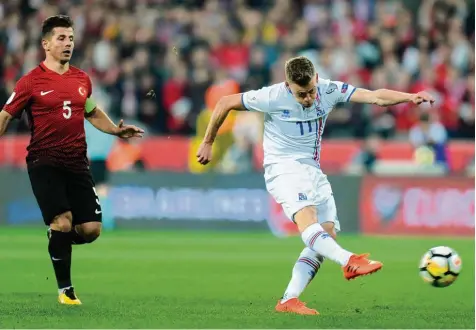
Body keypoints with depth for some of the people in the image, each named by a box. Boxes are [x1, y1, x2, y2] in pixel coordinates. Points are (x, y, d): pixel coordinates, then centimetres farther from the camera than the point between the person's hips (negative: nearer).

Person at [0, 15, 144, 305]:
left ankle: (58, 243, 30)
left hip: (77, 163, 5)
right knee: (63, 222, -17)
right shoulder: (32, 81, -4)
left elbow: (93, 113, 28)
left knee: (91, 229, -4)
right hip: (44, 163, -5)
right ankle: (65, 290, -1)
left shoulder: (82, 79, 10)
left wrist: (116, 130, 13)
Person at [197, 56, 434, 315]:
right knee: (306, 216, -32)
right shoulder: (273, 97, -15)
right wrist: (207, 143, 4)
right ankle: (349, 262, -58)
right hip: (282, 167, -6)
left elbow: (376, 97, -12)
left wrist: (411, 97, -26)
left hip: (312, 169, 6)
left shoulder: (329, 91, -5)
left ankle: (288, 301, -11)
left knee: (327, 232, -7)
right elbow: (225, 103, -3)